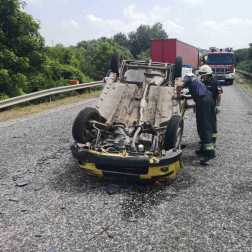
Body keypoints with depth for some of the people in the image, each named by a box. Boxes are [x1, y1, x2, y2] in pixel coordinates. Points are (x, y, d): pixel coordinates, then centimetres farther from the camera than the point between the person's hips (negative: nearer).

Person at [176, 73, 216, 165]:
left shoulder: (188, 78, 16)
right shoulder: (199, 82, 37)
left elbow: (179, 85, -8)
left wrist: (178, 97, 6)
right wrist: (188, 106, 37)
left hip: (203, 101, -9)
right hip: (210, 100, 9)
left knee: (203, 127, -11)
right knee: (208, 125, 14)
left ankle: (210, 152, -18)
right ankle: (205, 149, 24)